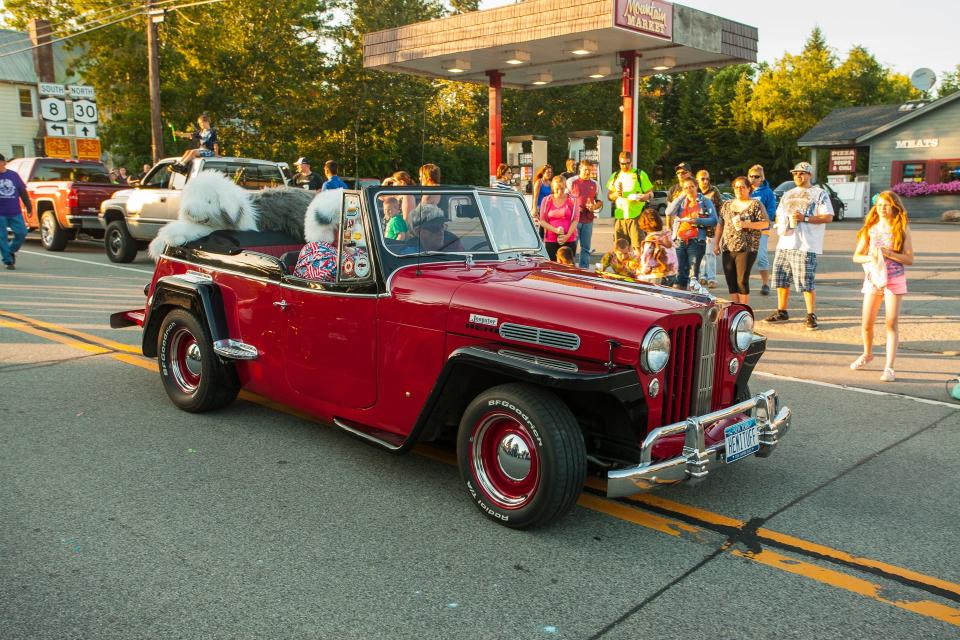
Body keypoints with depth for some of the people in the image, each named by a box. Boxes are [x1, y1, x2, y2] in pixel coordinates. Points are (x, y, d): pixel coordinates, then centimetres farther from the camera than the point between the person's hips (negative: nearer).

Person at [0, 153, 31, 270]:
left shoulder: (14, 175, 7)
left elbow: (23, 191, 12)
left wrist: (28, 206, 11)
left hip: (15, 213, 2)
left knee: (21, 233, -2)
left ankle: (12, 251, 23)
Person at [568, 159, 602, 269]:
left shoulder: (595, 184, 12)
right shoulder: (571, 182, 3)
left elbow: (600, 202, 16)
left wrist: (594, 207, -7)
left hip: (588, 220, 3)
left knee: (585, 247, 6)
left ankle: (584, 268, 11)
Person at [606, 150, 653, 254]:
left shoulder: (640, 175, 3)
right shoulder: (615, 176, 15)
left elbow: (651, 193, 4)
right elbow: (609, 196, 18)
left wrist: (644, 197, -18)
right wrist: (615, 195, -5)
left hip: (636, 216, -4)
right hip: (619, 216, 4)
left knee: (639, 246, -10)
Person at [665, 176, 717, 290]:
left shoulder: (705, 202, 6)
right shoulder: (681, 201, 15)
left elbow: (714, 221, -2)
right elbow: (669, 212, -4)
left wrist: (697, 221, -15)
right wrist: (682, 196, -4)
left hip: (696, 241, -3)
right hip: (679, 241, 3)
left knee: (694, 271, -4)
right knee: (680, 271, 7)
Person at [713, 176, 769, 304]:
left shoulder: (756, 204, 1)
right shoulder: (727, 205, 15)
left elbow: (765, 223, -5)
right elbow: (720, 225, 17)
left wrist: (746, 224, -17)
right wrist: (716, 243, 11)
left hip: (746, 248, -5)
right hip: (727, 248, 5)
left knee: (742, 280, -7)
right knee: (731, 281, 5)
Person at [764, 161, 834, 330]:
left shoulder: (819, 193, 1)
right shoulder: (788, 194, 21)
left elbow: (828, 217, -7)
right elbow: (778, 214, 28)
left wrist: (805, 218, -16)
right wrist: (780, 224, 5)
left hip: (806, 246, -6)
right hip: (785, 243, 7)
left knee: (807, 282, -10)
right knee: (781, 279, 9)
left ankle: (811, 316, -2)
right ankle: (781, 312, 22)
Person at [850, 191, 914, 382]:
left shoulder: (902, 229, -1)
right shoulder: (870, 229, 6)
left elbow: (909, 259, -6)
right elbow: (856, 256, 7)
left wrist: (889, 253, -20)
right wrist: (870, 258, -14)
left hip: (894, 280, -3)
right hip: (873, 278, 3)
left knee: (891, 324, -5)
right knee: (866, 323, 6)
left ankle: (889, 367, -2)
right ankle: (867, 354, 33)